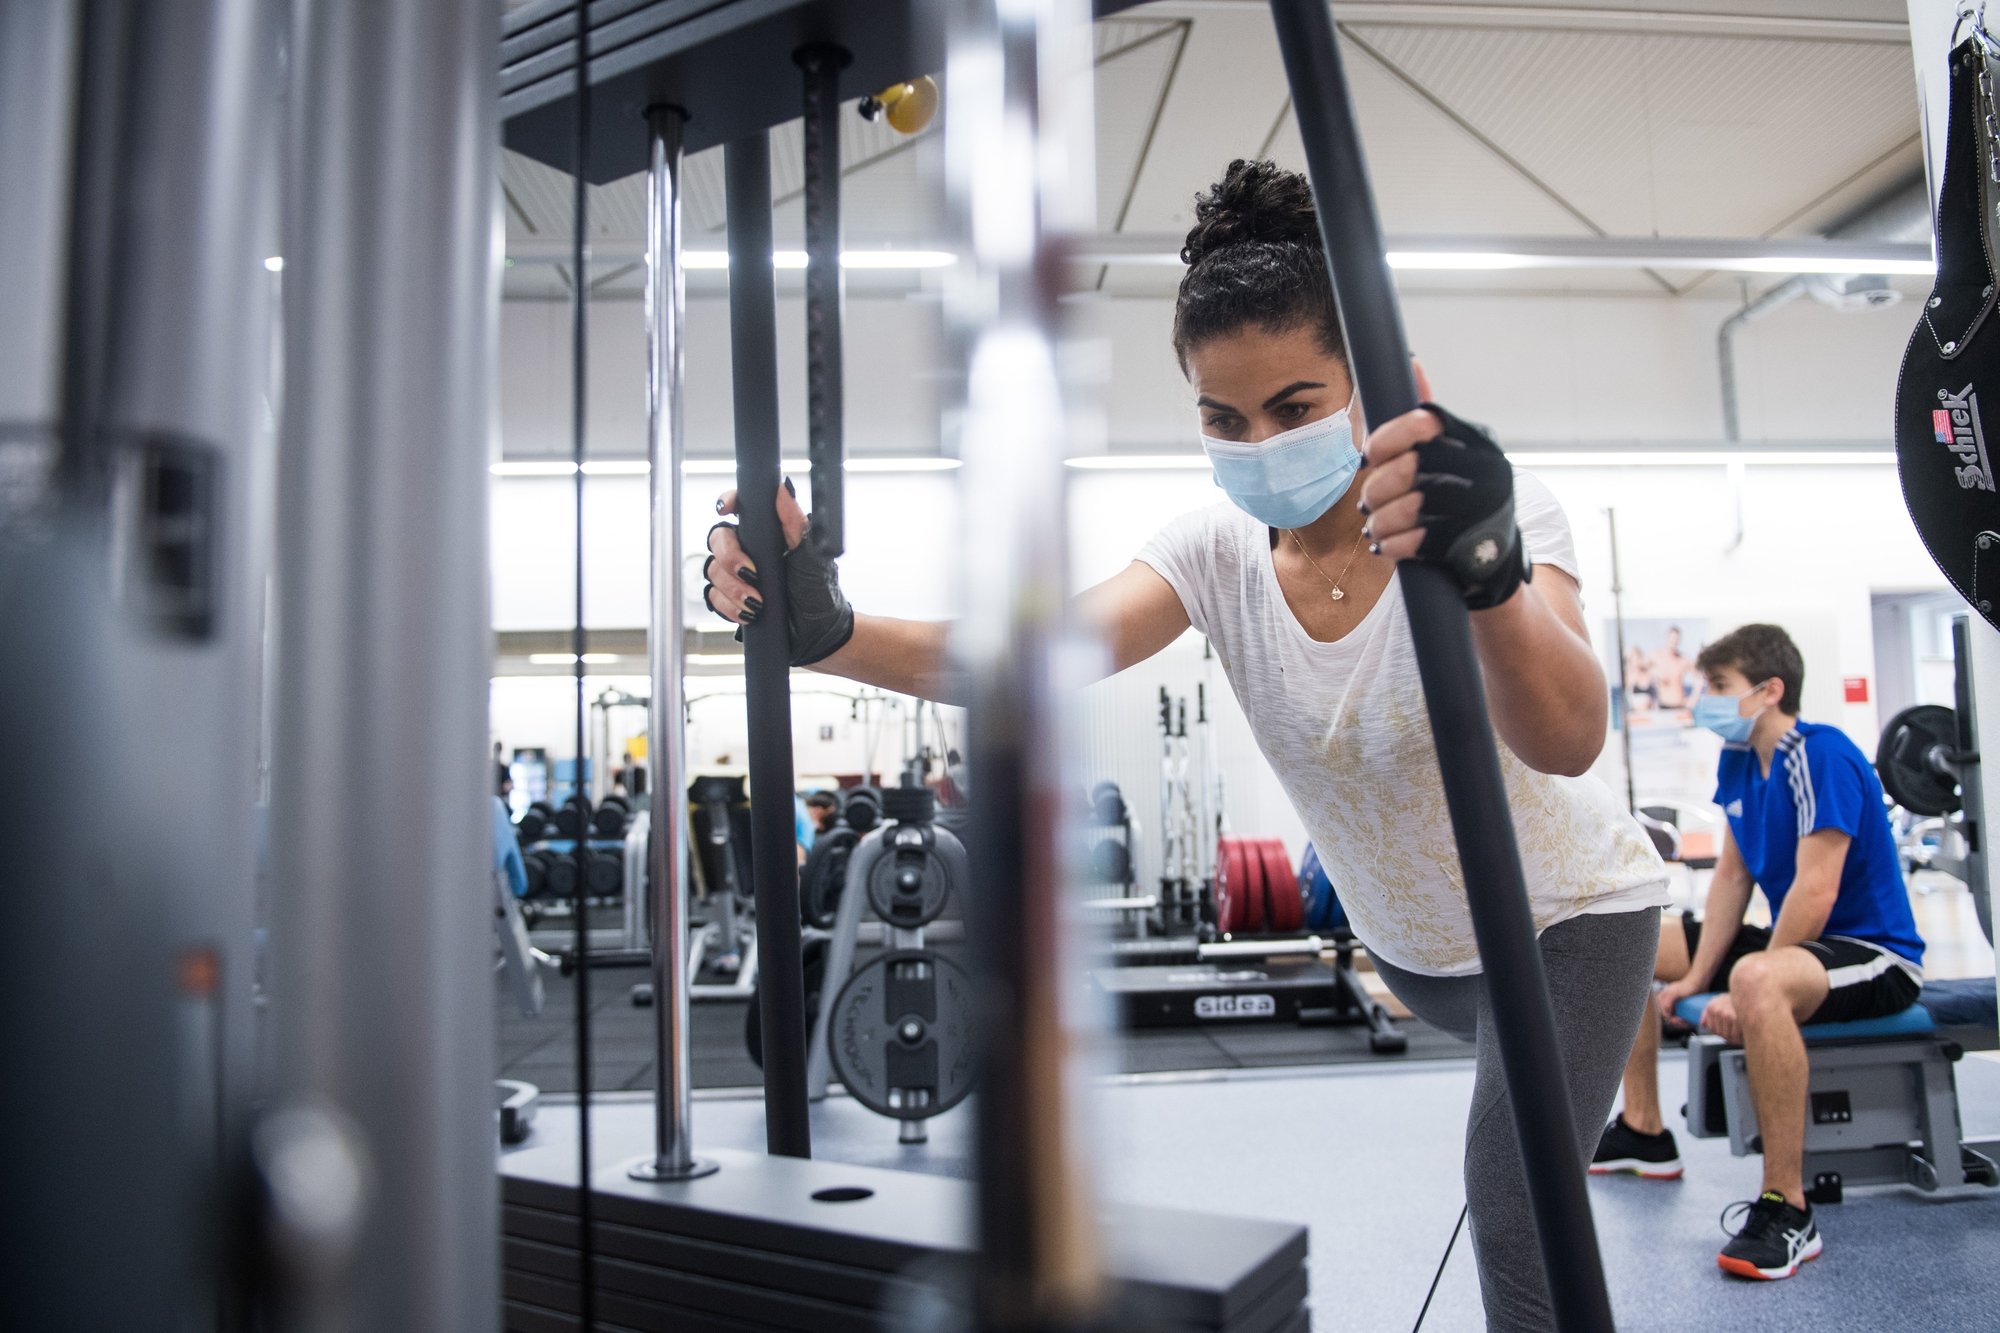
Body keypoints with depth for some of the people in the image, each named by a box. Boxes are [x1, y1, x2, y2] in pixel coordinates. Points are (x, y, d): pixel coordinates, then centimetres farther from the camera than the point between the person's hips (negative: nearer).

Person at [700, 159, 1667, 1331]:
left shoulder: (1493, 509, -32)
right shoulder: (1220, 550, -19)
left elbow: (1567, 740, -50)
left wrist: (1491, 575, -72)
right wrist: (828, 629, -51)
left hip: (1565, 912, -5)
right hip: (1410, 938, 5)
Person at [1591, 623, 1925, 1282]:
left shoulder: (1821, 757, -22)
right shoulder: (1737, 760, 4)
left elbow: (1817, 892, -28)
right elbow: (1733, 875, 7)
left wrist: (1740, 995, -25)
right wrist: (1696, 977, -1)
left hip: (1875, 953, -10)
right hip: (1794, 940, 10)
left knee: (1757, 980, -42)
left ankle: (1786, 1209, -32)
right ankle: (1643, 1132, 20)